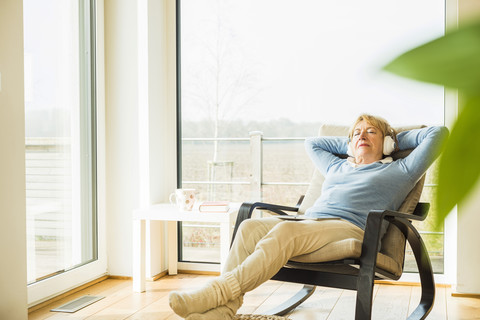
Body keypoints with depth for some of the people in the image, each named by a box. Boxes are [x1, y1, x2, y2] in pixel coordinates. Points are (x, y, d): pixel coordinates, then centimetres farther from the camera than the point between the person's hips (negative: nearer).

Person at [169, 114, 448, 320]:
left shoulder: (399, 171, 23)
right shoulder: (337, 167, 37)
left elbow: (438, 133, 23)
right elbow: (312, 142, 53)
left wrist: (395, 140, 31)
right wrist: (351, 144, 45)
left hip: (350, 228, -5)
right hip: (310, 223, 6)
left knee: (284, 231, -35)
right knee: (250, 226, -25)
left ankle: (213, 294, -41)